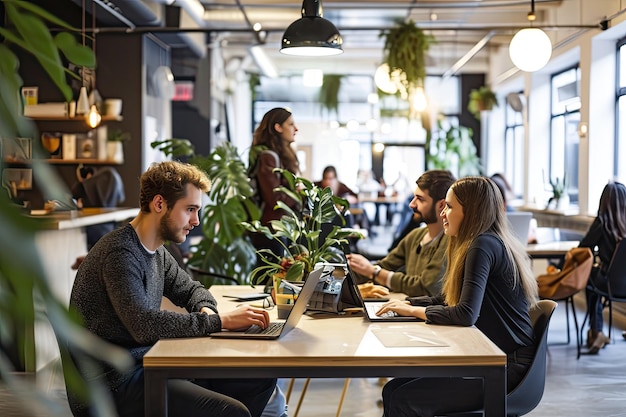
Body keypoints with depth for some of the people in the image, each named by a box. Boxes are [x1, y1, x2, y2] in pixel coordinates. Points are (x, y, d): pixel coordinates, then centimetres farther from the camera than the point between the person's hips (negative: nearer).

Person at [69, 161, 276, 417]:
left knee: (261, 378, 4)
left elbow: (191, 290, 25)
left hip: (147, 364, 9)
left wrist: (206, 310, 0)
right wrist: (220, 321, -26)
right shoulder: (119, 253, -18)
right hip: (113, 384, -9)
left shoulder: (157, 252, 9)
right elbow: (144, 325, -31)